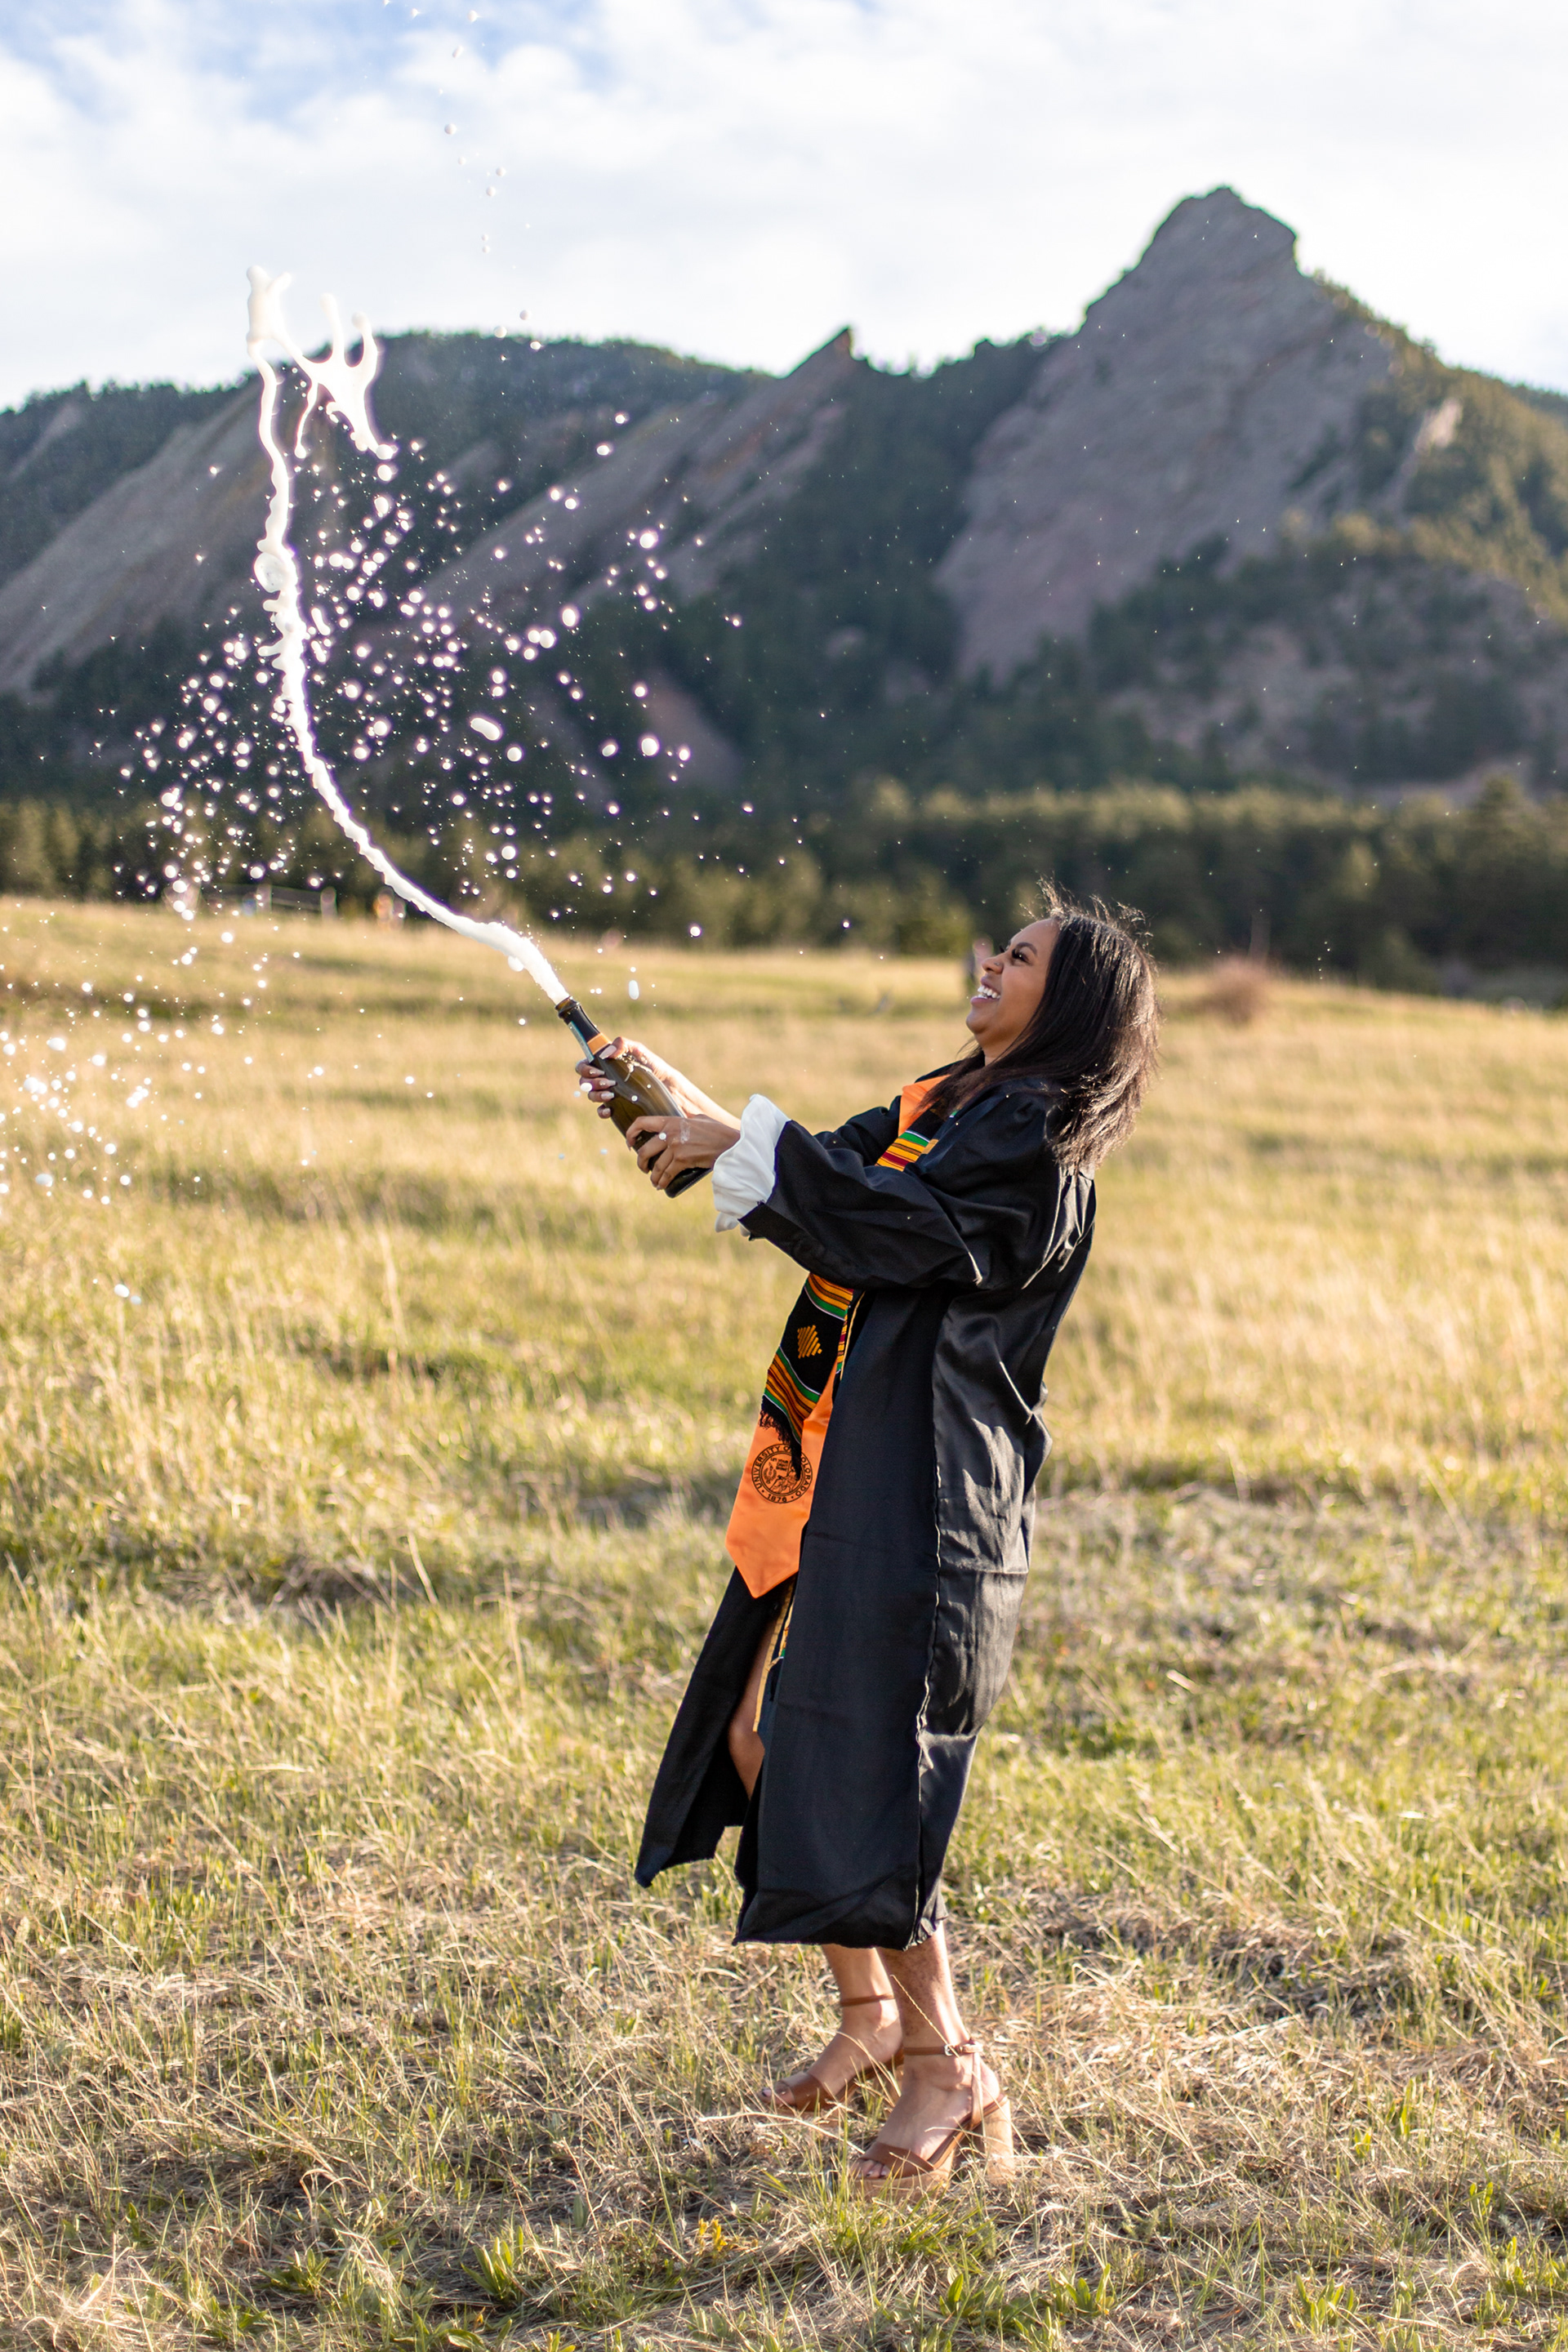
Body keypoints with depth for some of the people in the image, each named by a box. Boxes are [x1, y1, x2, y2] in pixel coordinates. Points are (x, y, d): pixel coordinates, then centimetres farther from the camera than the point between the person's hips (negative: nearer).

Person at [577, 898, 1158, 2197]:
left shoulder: (1039, 1140, -11)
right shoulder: (942, 1107, 17)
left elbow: (897, 1228, -23)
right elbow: (829, 1180, 20)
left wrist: (739, 1139, -19)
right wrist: (674, 1111, 9)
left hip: (917, 1502, -9)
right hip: (838, 1477, 9)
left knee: (859, 1772, -9)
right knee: (766, 1740, 12)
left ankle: (947, 2064, 5)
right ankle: (872, 2012, 27)